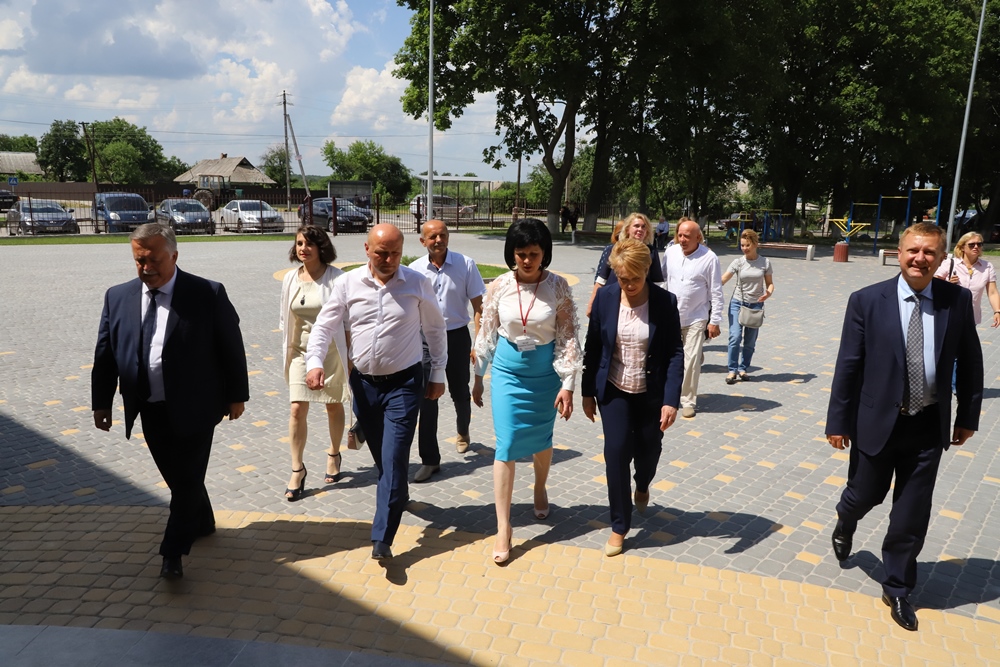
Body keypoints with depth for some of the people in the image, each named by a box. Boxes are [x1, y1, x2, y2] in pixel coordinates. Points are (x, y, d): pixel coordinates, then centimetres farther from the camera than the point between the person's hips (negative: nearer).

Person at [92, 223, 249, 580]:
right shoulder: (118, 297, 2)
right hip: (150, 411, 5)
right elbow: (105, 353, 8)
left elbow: (231, 346, -6)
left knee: (188, 479, 0)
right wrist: (101, 402, 8)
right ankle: (202, 523, 39)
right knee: (176, 477, 17)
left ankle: (173, 552, 11)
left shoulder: (208, 295, -10)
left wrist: (236, 395, -4)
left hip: (194, 408, -4)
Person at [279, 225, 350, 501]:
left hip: (332, 352, -2)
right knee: (297, 409, -4)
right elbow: (285, 318, 10)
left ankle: (334, 454, 35)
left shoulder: (336, 277, -11)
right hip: (301, 352, 3)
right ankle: (297, 469, 7)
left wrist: (350, 354, -7)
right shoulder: (290, 279, 1)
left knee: (334, 406, 13)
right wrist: (287, 352, 9)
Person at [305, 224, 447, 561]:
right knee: (381, 456, 16)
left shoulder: (417, 283, -5)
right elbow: (324, 326, -1)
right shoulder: (348, 283, -2)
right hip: (364, 383, 3)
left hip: (404, 384, -3)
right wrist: (314, 362, -18)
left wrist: (438, 375, 6)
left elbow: (435, 329, 4)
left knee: (394, 458, -7)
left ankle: (382, 538, -2)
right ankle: (397, 499, 42)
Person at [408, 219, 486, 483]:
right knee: (426, 398, -3)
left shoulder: (465, 264, -8)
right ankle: (429, 459, 7)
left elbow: (478, 306, -4)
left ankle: (463, 432, 49)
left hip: (457, 336, 0)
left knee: (460, 393, 17)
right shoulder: (414, 269, -5)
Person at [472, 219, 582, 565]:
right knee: (506, 447, -2)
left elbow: (568, 338, -8)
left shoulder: (558, 287, -10)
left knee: (541, 440, 18)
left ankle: (540, 489, 49)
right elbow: (486, 333, 2)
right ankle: (503, 528, 6)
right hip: (507, 371, 0)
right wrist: (478, 377, 7)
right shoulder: (499, 286, -7)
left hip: (544, 373, 0)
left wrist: (567, 384, -11)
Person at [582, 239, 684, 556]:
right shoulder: (605, 297, -9)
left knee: (648, 450, 13)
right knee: (616, 452, -3)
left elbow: (675, 353, -10)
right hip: (614, 391, 0)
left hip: (651, 393, 0)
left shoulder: (665, 301, -13)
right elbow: (592, 347, -1)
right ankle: (619, 526, 14)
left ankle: (642, 485, 50)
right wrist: (588, 392, 1)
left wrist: (671, 400, -17)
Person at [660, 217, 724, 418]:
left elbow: (716, 292, -8)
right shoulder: (670, 252, 0)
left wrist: (715, 321, -9)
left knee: (692, 361, -2)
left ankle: (688, 401, 11)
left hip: (695, 318, -4)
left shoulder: (709, 258, -11)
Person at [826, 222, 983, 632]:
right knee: (866, 493, 15)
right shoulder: (867, 301, -10)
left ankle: (897, 589, 29)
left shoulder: (958, 300, -3)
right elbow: (848, 366, -7)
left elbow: (969, 362, 7)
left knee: (912, 513, 10)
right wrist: (838, 421, -6)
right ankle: (844, 526, 51)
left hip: (929, 426, 2)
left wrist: (968, 415, 9)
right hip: (878, 421, -2)